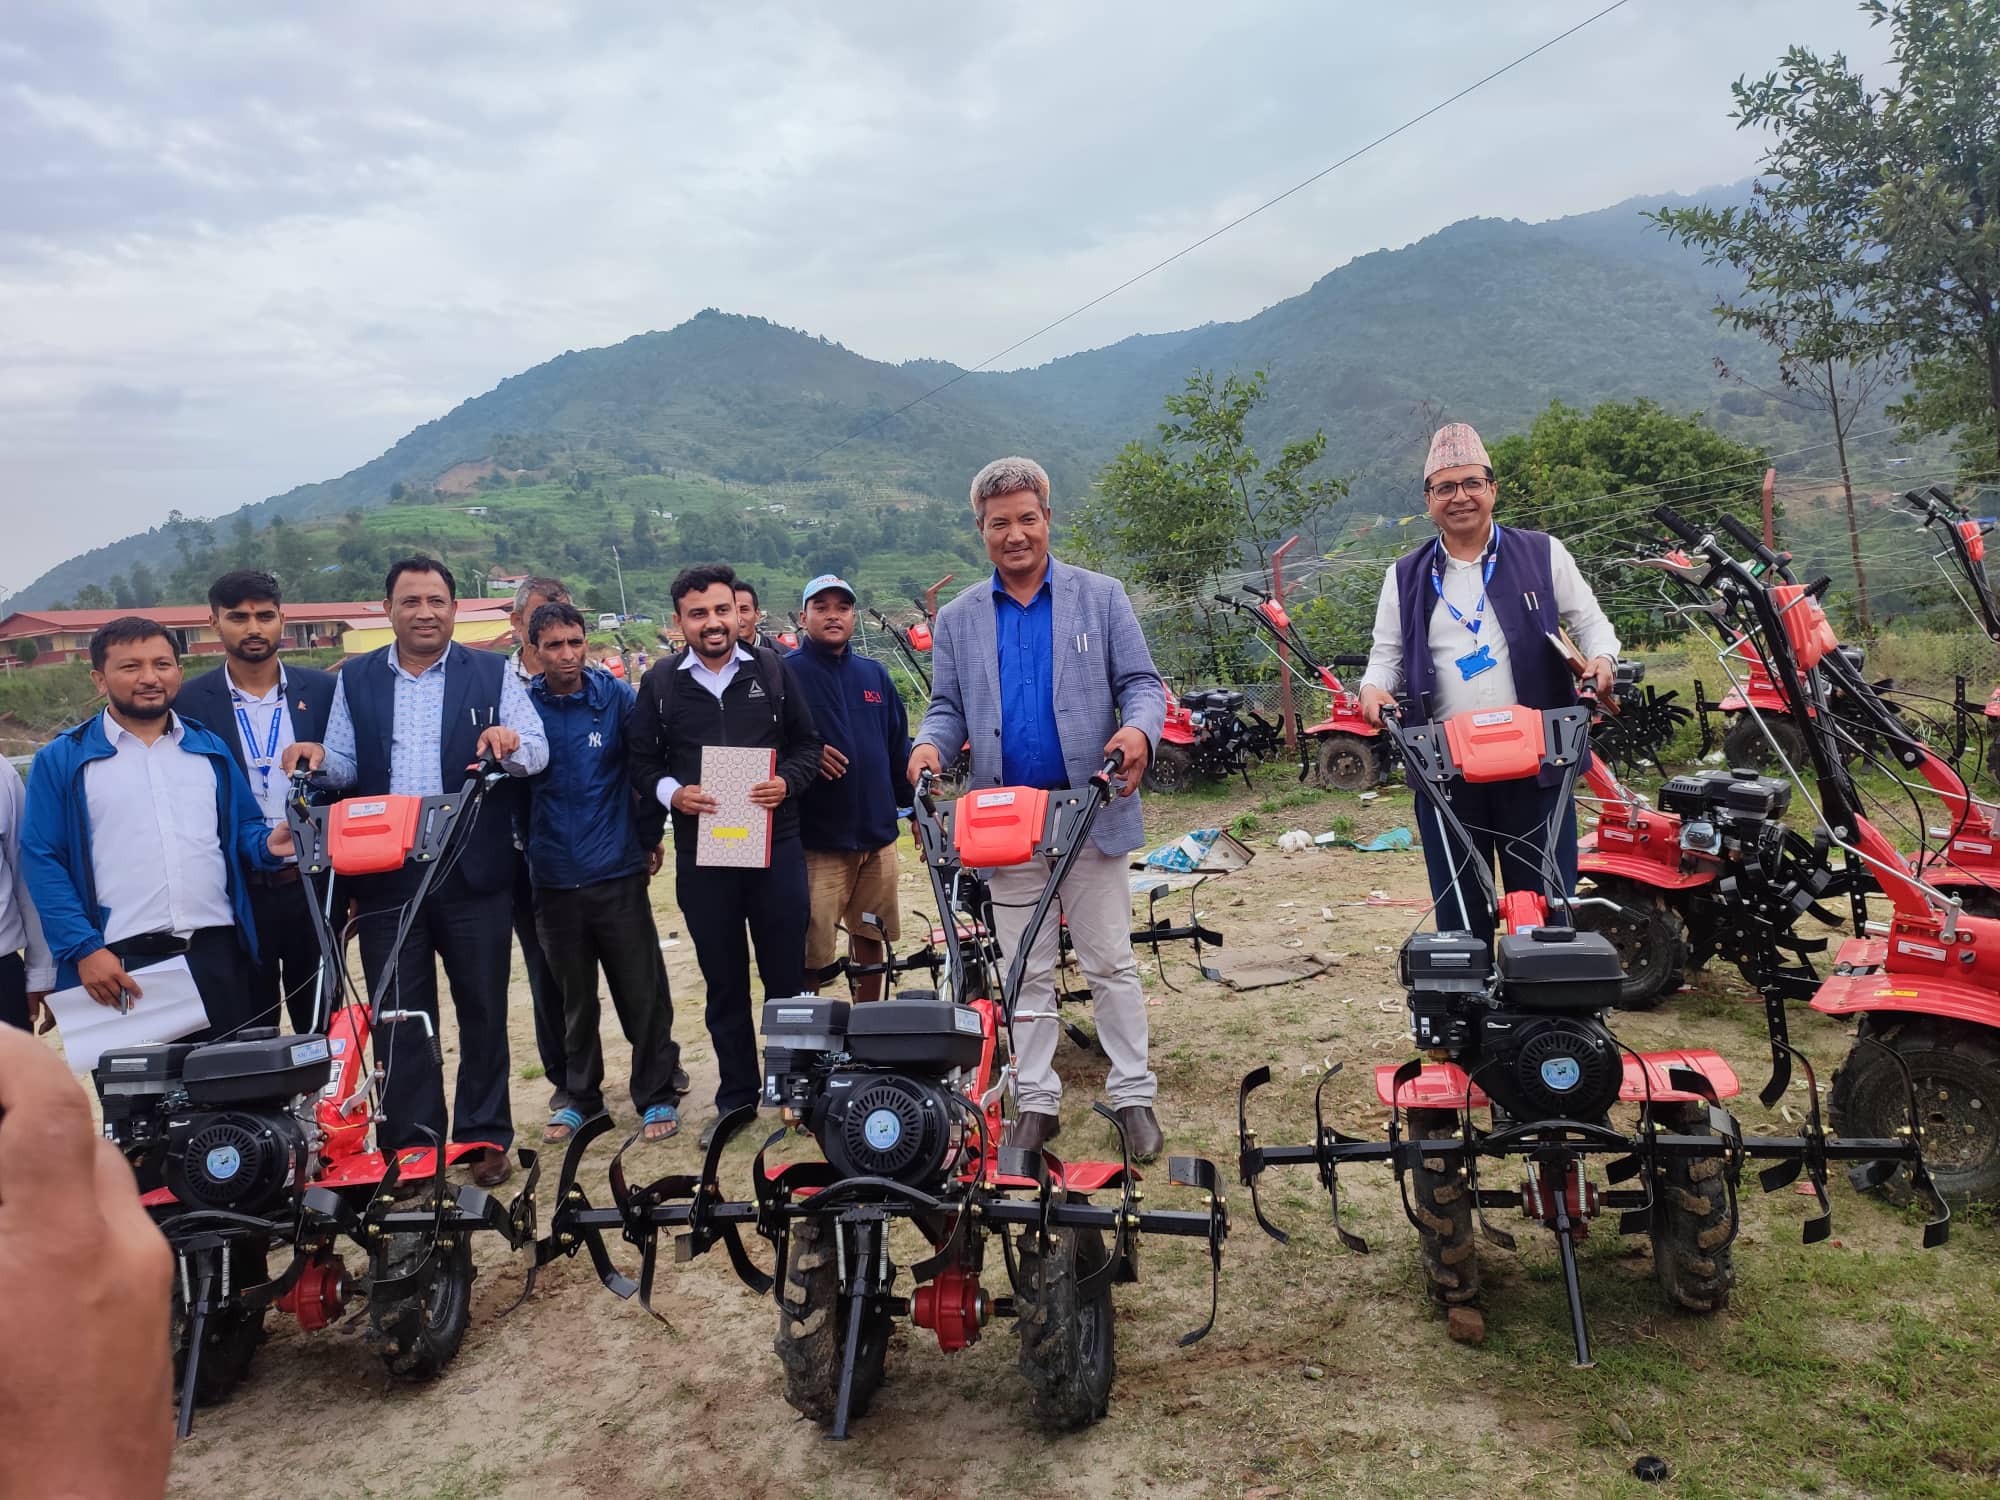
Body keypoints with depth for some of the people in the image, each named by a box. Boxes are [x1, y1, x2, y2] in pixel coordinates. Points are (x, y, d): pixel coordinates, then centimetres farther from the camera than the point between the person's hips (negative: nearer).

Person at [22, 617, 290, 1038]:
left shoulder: (211, 749, 15)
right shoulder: (61, 760, 3)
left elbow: (244, 827, 20)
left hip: (219, 955, 3)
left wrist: (267, 844, -5)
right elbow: (42, 860, -1)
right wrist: (85, 948, -11)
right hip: (121, 965, -3)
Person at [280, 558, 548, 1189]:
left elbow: (538, 753, -3)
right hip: (386, 874, 2)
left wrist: (510, 742, -24)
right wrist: (318, 758, -10)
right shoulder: (355, 680, 11)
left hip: (474, 871, -1)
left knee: (483, 1007, 7)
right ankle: (411, 1142, 17)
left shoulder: (492, 673, 5)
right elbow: (346, 768, 12)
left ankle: (485, 1136, 20)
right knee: (399, 1013, 6)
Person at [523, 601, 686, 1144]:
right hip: (553, 876, 1)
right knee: (574, 997, 13)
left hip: (618, 873, -1)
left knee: (643, 992, 2)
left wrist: (650, 836, 6)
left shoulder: (617, 697, -3)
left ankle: (657, 1095, 16)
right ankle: (579, 1096, 27)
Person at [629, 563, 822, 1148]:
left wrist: (787, 782, -12)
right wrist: (672, 792, -11)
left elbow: (807, 744, 7)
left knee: (786, 973, 5)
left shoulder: (772, 670, 4)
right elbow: (642, 763, 8)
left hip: (775, 844, -1)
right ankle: (736, 1097, 22)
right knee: (723, 980, 10)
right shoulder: (660, 683, 5)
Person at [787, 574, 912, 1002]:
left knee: (869, 936, 16)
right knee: (811, 955, -6)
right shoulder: (784, 673, -3)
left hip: (878, 835, 5)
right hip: (816, 839, -5)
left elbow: (899, 748, 16)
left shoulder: (875, 675, 13)